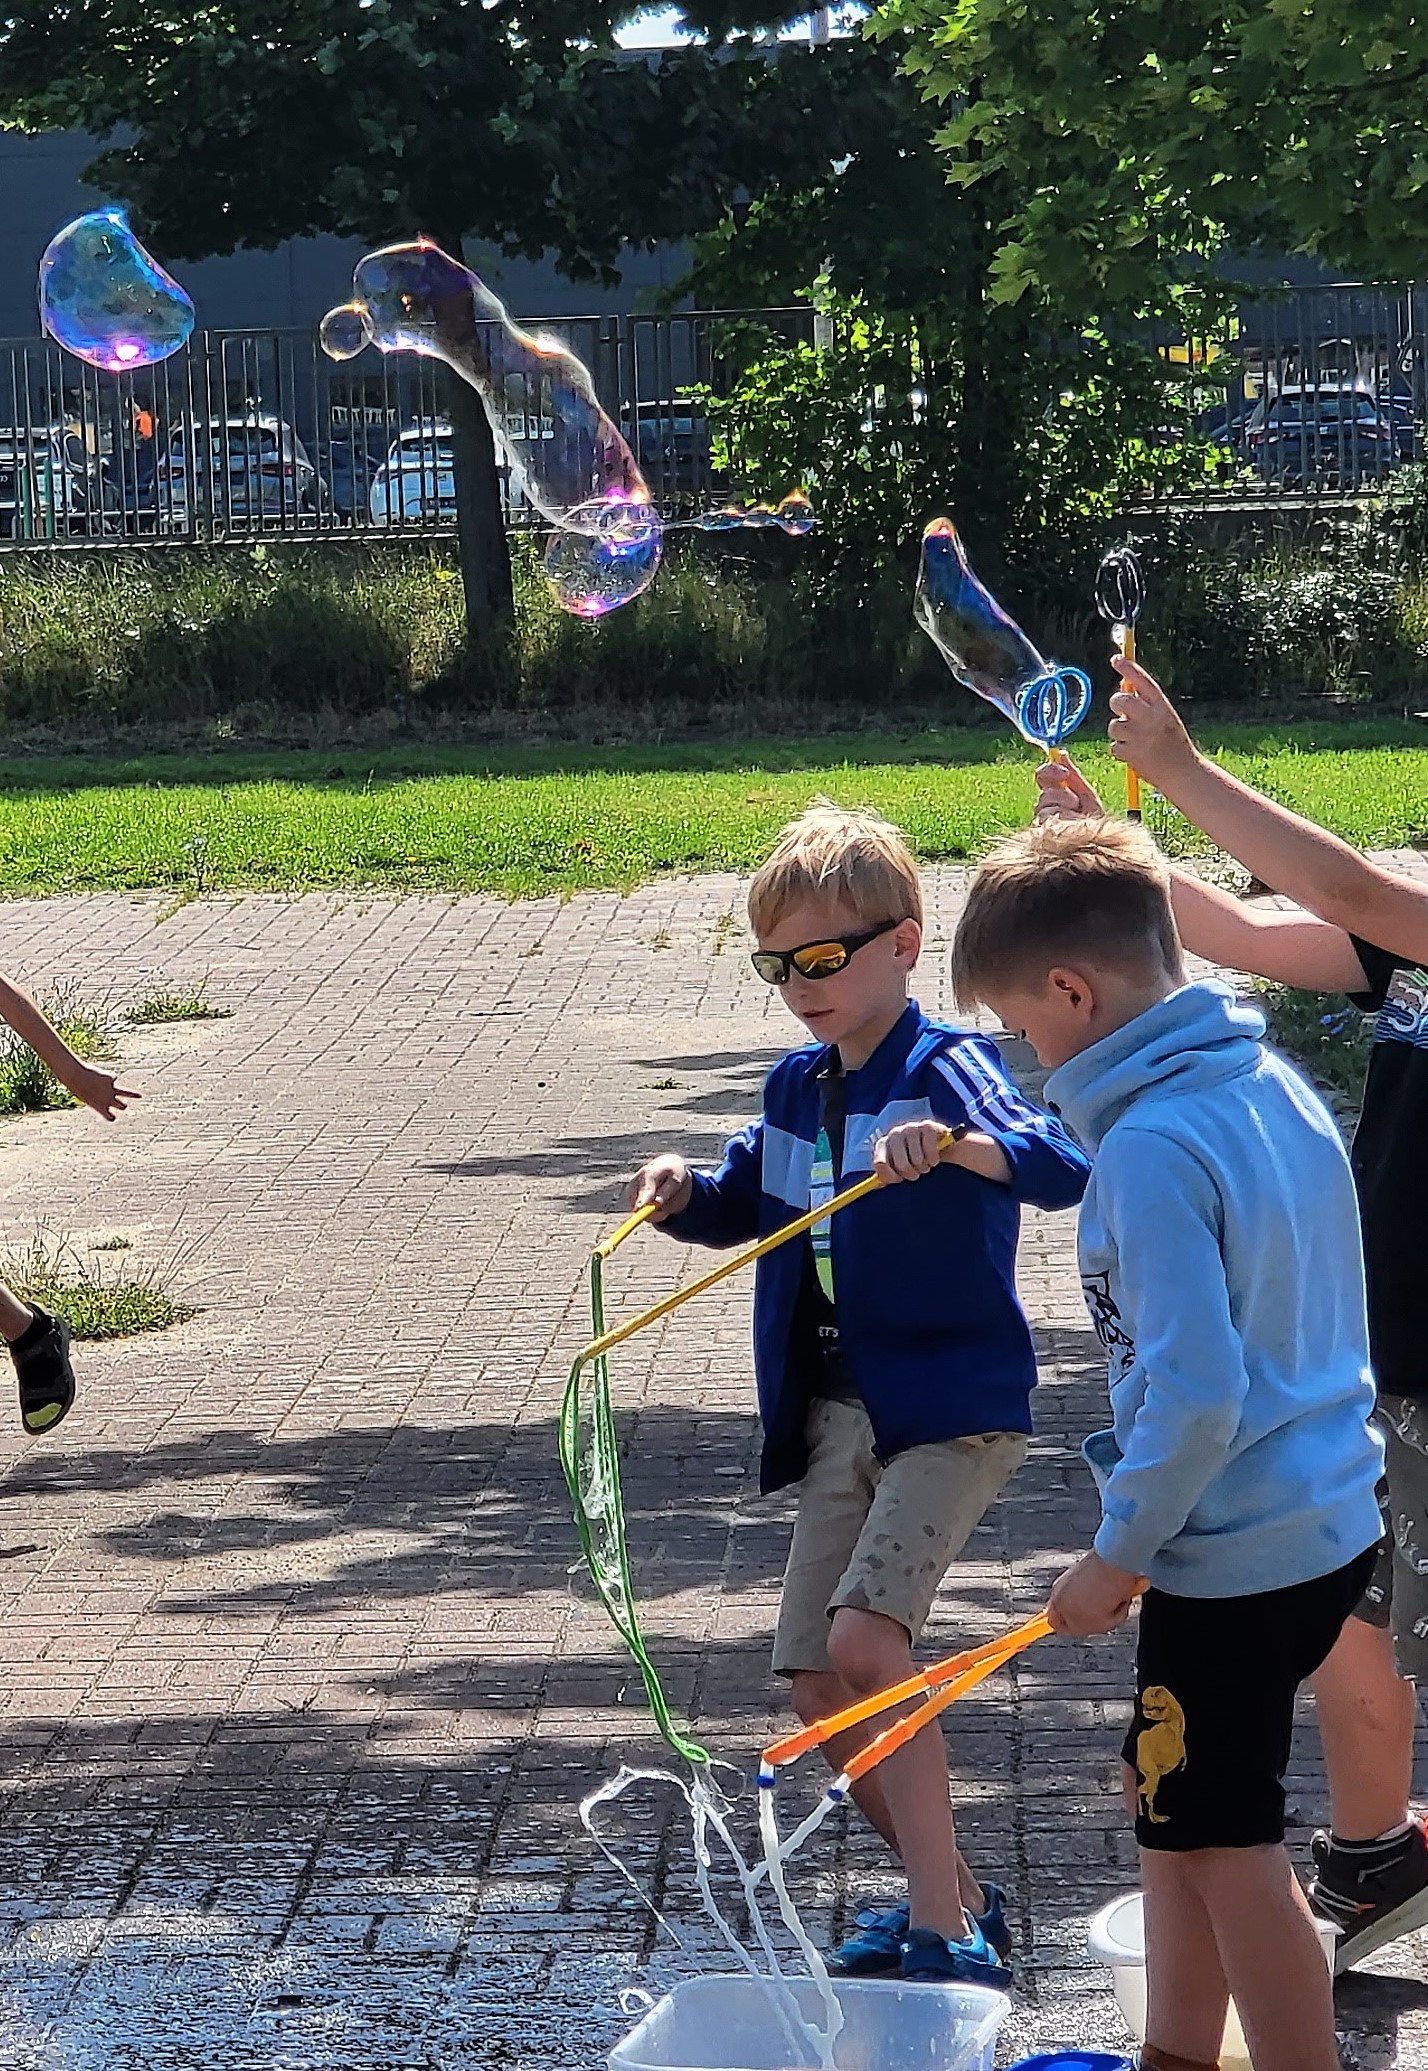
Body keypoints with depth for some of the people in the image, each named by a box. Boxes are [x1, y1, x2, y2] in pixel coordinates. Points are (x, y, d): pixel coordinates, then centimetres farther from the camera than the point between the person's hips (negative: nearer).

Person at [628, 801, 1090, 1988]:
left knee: (864, 1631, -25)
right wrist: (685, 1193, 4)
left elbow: (1062, 1168, -30)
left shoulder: (949, 1066, -13)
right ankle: (953, 1899, 23)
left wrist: (953, 1143, -49)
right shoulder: (798, 1090, 10)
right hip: (839, 1416, 8)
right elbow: (745, 1204, 27)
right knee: (817, 1678, 6)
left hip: (953, 1405, -8)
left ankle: (948, 1934, -22)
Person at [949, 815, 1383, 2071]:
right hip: (1332, 1519, 9)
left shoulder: (1151, 1146, -23)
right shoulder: (1277, 1084, 4)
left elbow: (1195, 1392, -27)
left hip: (1233, 1557, -9)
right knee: (1177, 1821, 22)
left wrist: (1121, 1553, -13)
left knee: (1230, 1852, 2)